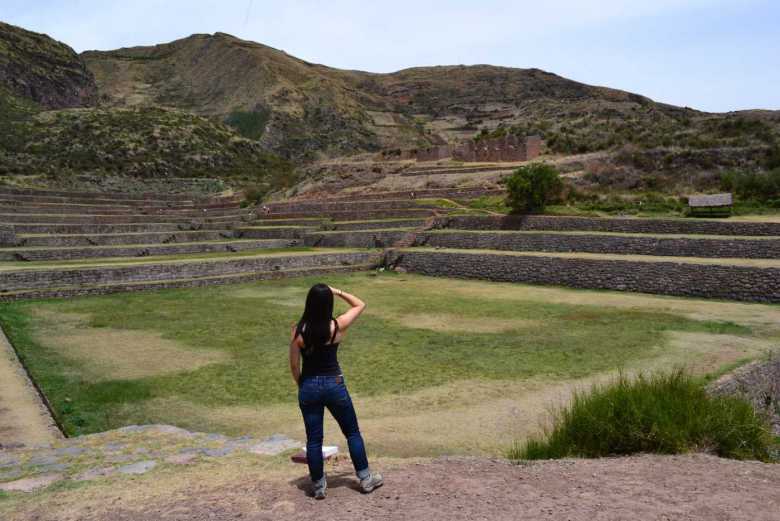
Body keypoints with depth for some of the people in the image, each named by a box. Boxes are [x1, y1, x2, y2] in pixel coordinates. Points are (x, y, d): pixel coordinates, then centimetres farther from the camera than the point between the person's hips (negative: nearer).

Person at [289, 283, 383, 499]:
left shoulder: (298, 330, -12)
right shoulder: (337, 326, -13)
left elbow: (294, 365, -4)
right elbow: (360, 304, 3)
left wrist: (301, 385, 12)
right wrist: (337, 291, 0)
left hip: (309, 386, 1)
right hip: (334, 385, -1)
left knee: (313, 439, 12)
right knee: (352, 433, 17)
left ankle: (319, 486, 22)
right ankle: (366, 478, 26)